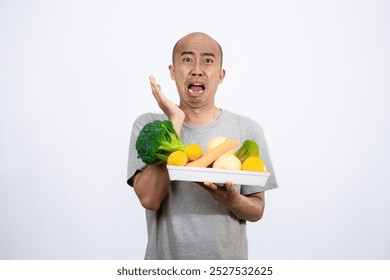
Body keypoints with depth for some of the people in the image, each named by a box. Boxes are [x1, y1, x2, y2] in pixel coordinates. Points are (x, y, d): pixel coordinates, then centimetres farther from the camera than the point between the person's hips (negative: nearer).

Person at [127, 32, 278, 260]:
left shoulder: (248, 130, -8)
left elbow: (257, 211, -3)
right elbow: (149, 199, -20)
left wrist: (231, 200, -24)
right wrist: (175, 121, -20)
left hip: (228, 259, 1)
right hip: (165, 259, 0)